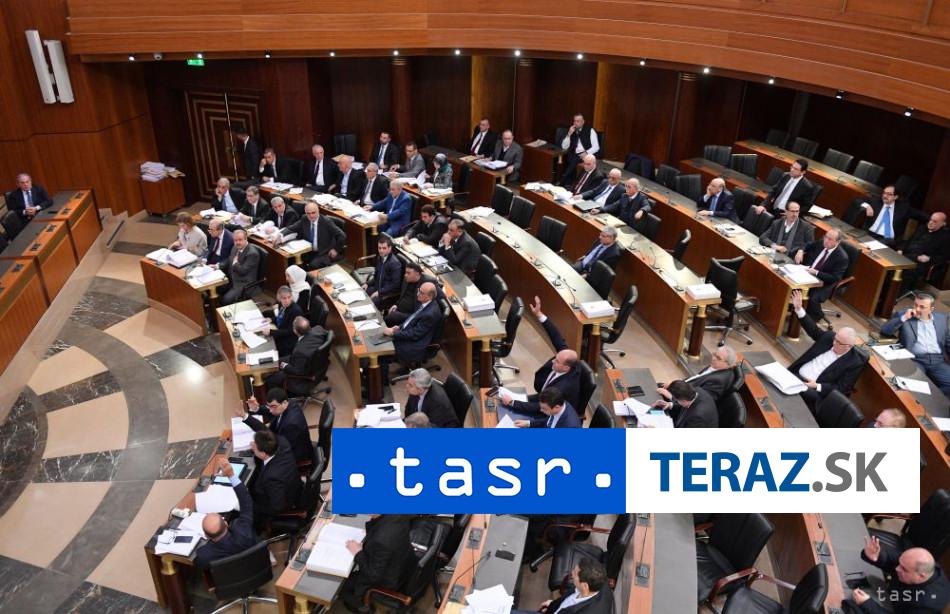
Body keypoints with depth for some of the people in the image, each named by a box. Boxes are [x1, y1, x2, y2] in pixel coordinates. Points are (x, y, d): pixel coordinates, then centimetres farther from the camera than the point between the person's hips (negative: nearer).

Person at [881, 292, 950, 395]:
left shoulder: (941, 317, 17)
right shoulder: (902, 315, 8)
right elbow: (884, 330, -4)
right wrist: (904, 318, -11)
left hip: (938, 361, 3)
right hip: (914, 360, -3)